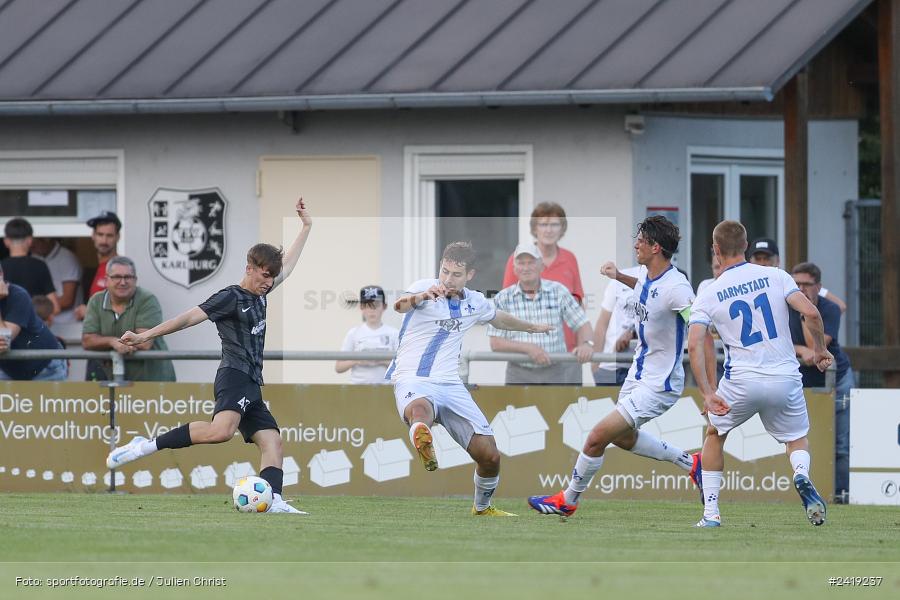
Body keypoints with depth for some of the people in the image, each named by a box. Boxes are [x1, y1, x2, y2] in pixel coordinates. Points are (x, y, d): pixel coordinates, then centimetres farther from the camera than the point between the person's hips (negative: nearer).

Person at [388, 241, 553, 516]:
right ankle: (424, 446, -77)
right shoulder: (425, 287, -6)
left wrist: (531, 327, 52)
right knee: (421, 408, -43)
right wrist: (422, 296, -52)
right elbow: (400, 305, -30)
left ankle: (483, 507, 30)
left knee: (490, 456, 2)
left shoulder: (475, 302, 11)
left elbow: (499, 318, 35)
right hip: (414, 381, -6)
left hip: (451, 386, 6)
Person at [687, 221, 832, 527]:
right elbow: (810, 312, -9)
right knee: (798, 438, 23)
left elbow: (695, 345, -9)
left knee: (715, 433, 26)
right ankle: (802, 474, -14)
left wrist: (708, 394, -9)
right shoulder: (775, 277, 2)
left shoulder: (709, 295, 1)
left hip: (741, 382, -1)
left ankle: (711, 512, 19)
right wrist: (819, 349, 8)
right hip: (786, 380, 1)